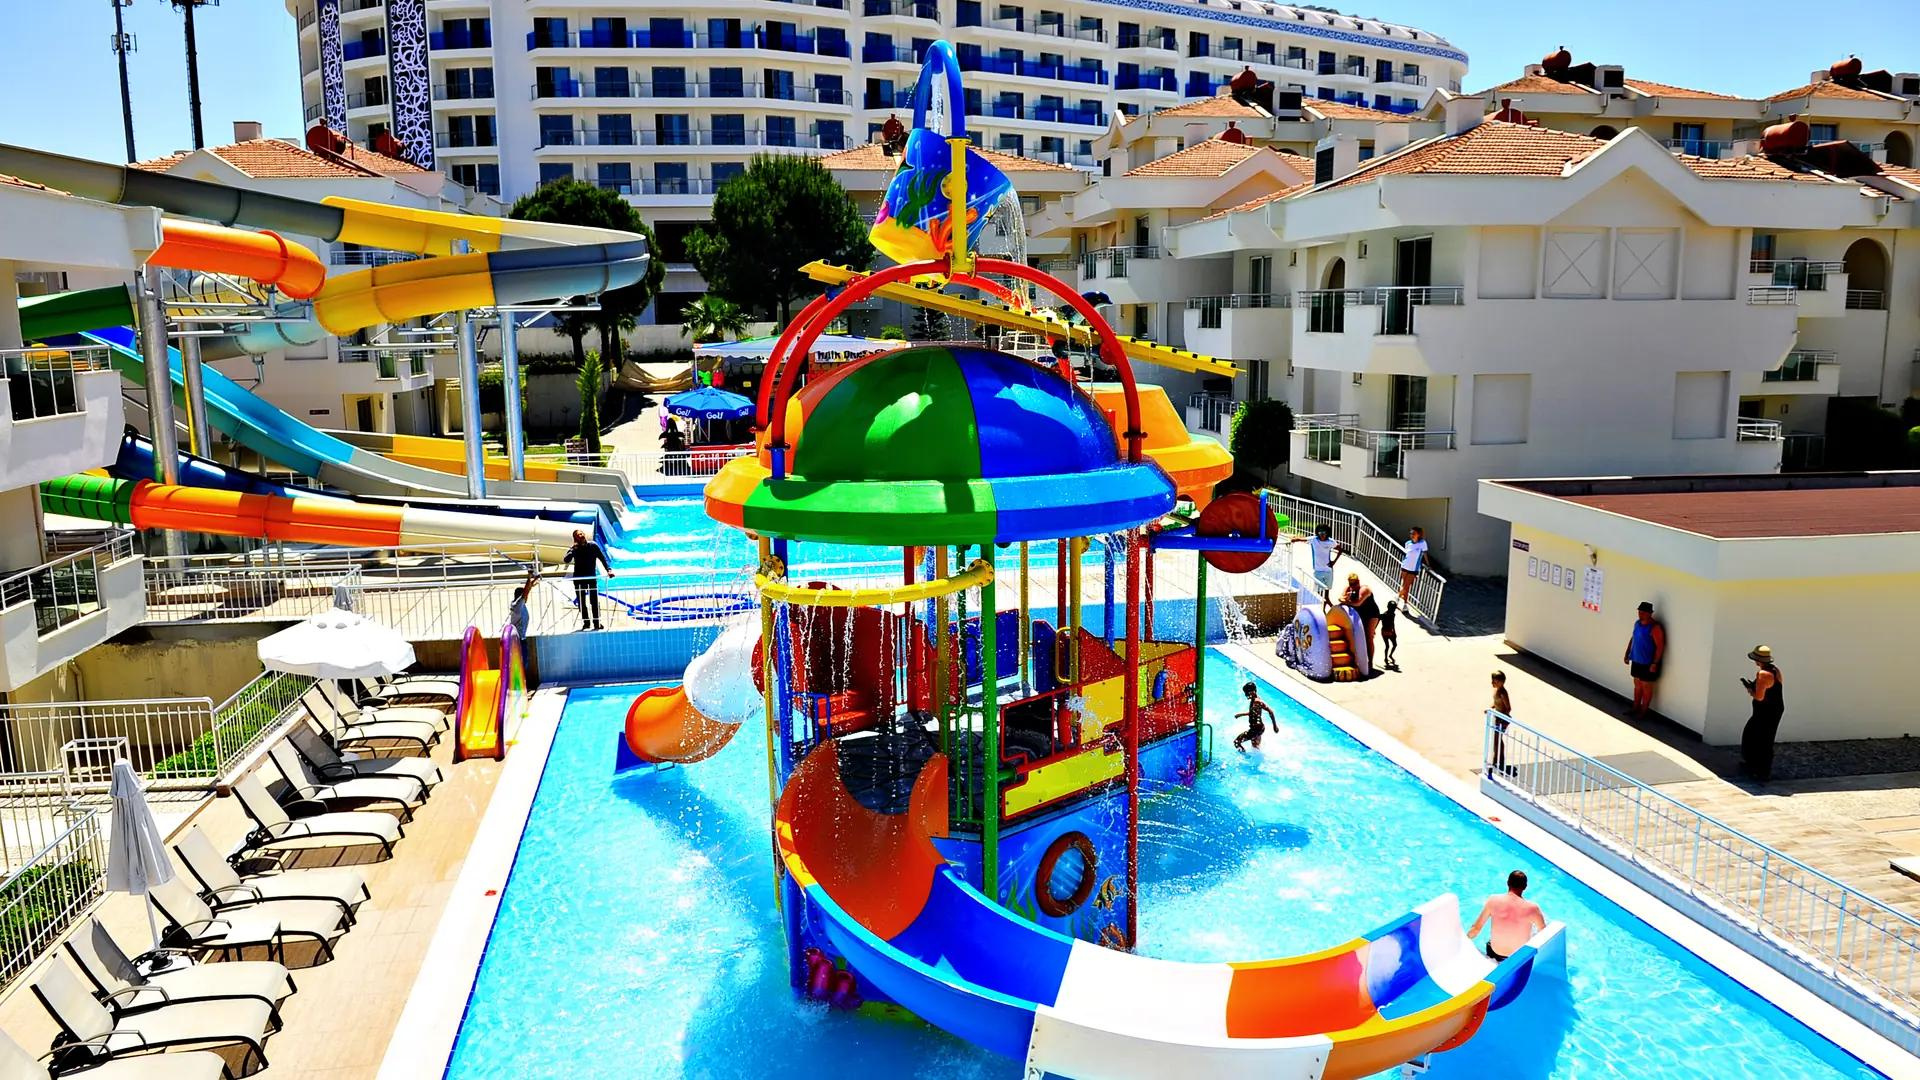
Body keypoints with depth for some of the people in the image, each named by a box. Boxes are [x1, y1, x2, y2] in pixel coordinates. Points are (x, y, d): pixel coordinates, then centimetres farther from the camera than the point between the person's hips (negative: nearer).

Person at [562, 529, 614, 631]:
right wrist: (573, 549, -25)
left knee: (594, 600, -5)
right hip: (579, 578, 1)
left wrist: (609, 569, -15)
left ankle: (596, 622, 0)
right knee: (581, 601, 5)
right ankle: (586, 622, 15)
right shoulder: (574, 548, -5)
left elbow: (602, 558, -5)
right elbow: (566, 560, -17)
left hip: (591, 577, -1)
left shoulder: (593, 545, -6)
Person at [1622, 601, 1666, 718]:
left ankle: (1643, 711, 15)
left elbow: (1660, 646, -20)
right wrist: (1627, 654, 17)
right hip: (1636, 661, 8)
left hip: (1647, 663, -8)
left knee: (1646, 686, 4)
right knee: (1637, 685, 17)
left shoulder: (1655, 627, -20)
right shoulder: (1637, 623, 5)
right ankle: (1635, 708, 28)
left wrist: (1655, 663, -22)